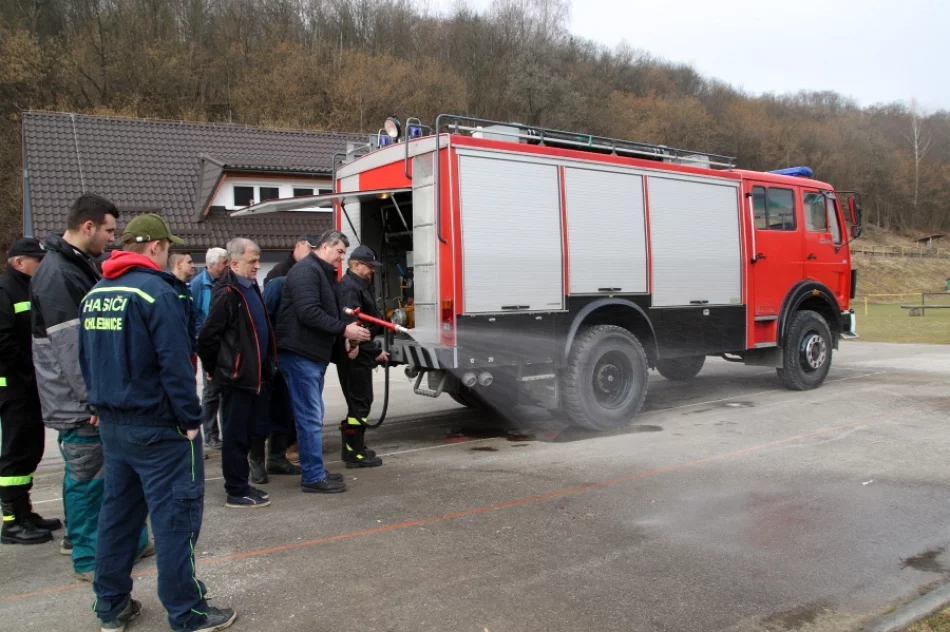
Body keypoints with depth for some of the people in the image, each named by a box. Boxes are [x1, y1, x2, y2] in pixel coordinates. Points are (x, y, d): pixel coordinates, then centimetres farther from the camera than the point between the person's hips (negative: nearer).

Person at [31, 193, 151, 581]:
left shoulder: (84, 266, 12)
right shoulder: (56, 275, -19)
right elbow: (70, 346, -23)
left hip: (100, 394, 10)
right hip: (79, 402, -10)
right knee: (86, 477, 1)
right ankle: (89, 559, 14)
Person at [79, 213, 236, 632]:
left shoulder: (93, 295, 9)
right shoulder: (156, 292, -16)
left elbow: (86, 359, 15)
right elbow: (175, 364, -20)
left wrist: (101, 405, 21)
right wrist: (190, 418, -13)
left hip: (112, 424, 8)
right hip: (158, 426, -8)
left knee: (117, 512, 17)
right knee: (175, 516, 0)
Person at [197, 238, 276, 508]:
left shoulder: (251, 288, 13)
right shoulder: (227, 294, -16)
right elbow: (208, 337, -18)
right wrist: (215, 369, -5)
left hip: (255, 374, 9)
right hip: (236, 375, -9)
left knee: (254, 431, 15)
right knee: (236, 434, 1)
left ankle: (241, 484, 27)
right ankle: (237, 492, 11)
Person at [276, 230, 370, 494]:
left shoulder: (323, 273, 20)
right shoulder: (306, 270, -12)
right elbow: (308, 313, -23)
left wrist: (346, 332, 4)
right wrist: (343, 329, -21)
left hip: (314, 354, 11)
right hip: (300, 354, -11)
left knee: (313, 416, 15)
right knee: (310, 418, -7)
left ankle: (314, 471, 24)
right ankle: (314, 478, 0)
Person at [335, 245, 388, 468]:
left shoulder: (361, 286, 18)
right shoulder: (350, 289, -17)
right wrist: (375, 351, -22)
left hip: (360, 356, 11)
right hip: (355, 356, -11)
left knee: (361, 401, 17)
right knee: (359, 403, -5)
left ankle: (354, 448, 27)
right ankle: (354, 453, 2)